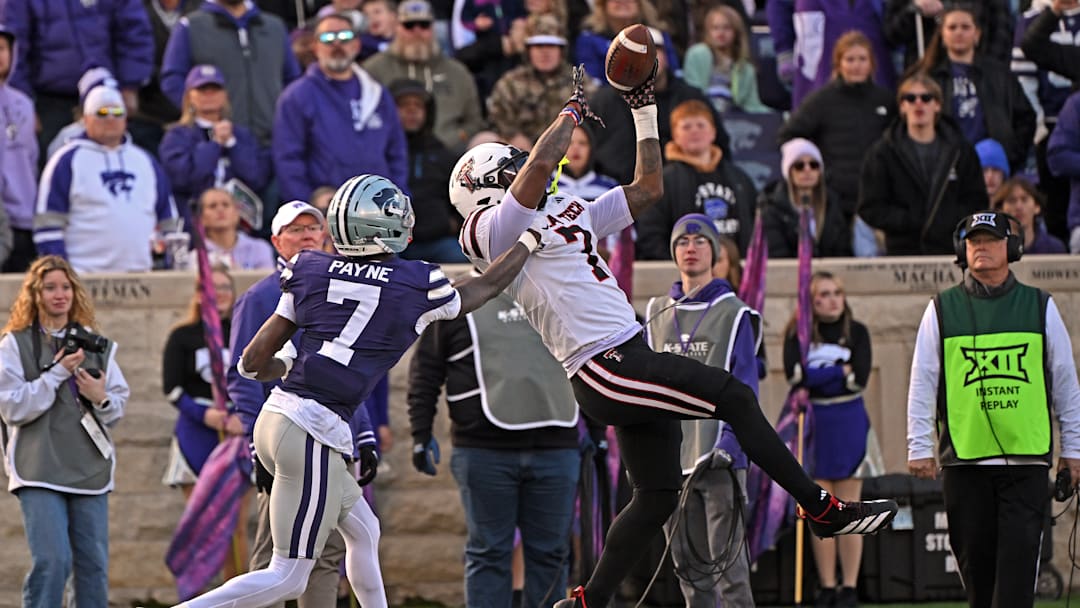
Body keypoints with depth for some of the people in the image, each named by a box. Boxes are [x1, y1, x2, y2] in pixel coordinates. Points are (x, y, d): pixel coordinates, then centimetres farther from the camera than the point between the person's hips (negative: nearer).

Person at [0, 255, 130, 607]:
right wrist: (57, 373, -12)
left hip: (90, 469, 4)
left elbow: (121, 402, 14)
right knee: (52, 561, -15)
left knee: (94, 564, 2)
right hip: (40, 471, -4)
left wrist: (103, 399, -8)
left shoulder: (94, 344, 13)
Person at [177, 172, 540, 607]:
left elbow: (253, 362, 9)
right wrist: (529, 242, 33)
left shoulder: (311, 273, 7)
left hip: (274, 417, 7)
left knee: (363, 531, 25)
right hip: (313, 434, -7)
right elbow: (486, 287, 20)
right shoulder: (417, 287, -2)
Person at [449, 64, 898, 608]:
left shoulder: (569, 215, 24)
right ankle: (824, 511, -4)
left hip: (630, 359, 10)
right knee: (735, 398, -11)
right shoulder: (488, 232, -4)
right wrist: (574, 107, -5)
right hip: (603, 367, -10)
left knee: (657, 495, 9)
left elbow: (647, 188, 29)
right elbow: (540, 165, -20)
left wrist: (644, 110, 24)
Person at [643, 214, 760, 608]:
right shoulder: (657, 315, 14)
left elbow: (744, 390, -4)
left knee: (726, 560, -9)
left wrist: (729, 444, -16)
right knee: (687, 563, 8)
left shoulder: (733, 314, 0)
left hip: (719, 459, -5)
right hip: (670, 458, 5)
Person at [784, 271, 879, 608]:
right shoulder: (797, 334, 3)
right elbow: (794, 375, -11)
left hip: (849, 424, 0)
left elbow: (860, 376, -8)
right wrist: (840, 371, -9)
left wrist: (816, 375, -8)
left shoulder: (856, 332, 4)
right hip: (813, 424, 0)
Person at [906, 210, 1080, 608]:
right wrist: (919, 448, 1)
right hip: (964, 459, 1)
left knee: (1018, 559, -10)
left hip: (1025, 460, -1)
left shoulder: (1040, 307, 9)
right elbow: (922, 384, 8)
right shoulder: (941, 310, 8)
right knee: (975, 560, 4)